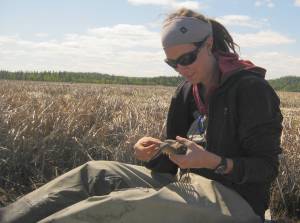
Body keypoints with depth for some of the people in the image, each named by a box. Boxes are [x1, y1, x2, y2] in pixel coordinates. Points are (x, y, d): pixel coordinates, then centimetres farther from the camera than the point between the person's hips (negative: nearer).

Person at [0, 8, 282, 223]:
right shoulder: (187, 91, 10)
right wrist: (153, 154, -12)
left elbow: (266, 168, -11)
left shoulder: (251, 89, -11)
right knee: (95, 172, -12)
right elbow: (175, 159, 11)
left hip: (234, 199, -7)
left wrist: (213, 162, -27)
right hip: (187, 186, 7)